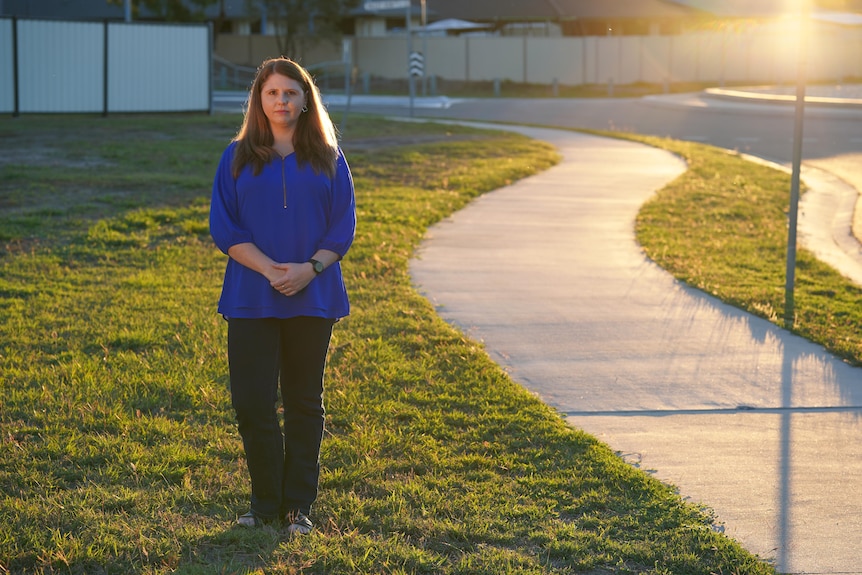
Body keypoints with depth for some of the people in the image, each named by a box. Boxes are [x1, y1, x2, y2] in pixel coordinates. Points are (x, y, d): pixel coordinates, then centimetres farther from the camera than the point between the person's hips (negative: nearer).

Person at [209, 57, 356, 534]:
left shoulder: (328, 159, 6)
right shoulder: (237, 158, 4)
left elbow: (343, 227, 2)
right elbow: (223, 227, -1)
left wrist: (308, 269, -15)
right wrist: (268, 268, -15)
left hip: (313, 298, 0)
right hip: (250, 300, 0)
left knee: (304, 401, 7)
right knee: (252, 402, -3)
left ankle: (299, 505, 17)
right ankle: (265, 502, 13)